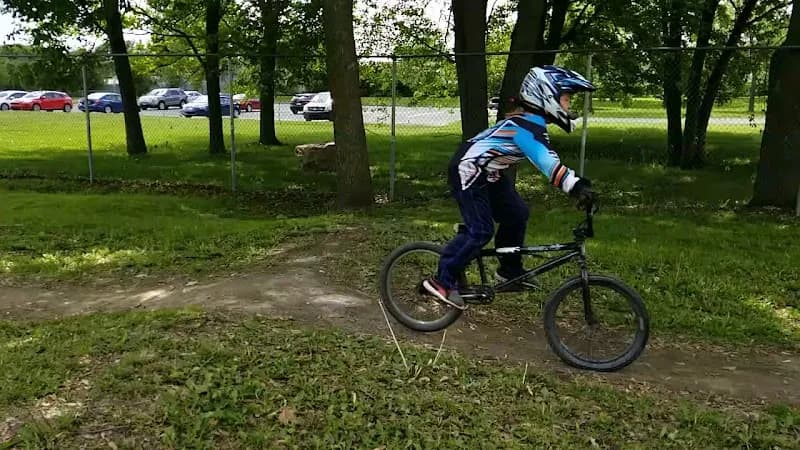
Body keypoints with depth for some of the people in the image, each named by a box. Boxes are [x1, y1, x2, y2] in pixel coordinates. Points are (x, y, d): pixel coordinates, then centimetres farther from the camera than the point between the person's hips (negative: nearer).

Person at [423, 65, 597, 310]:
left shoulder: (530, 120, 5)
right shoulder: (527, 125, -26)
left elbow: (548, 160, 10)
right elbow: (546, 161, -44)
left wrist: (577, 181, 5)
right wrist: (575, 185, -54)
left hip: (487, 172, 10)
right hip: (468, 171, -10)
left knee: (516, 214, 10)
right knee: (480, 232, -12)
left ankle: (510, 271, 24)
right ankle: (442, 281, -3)